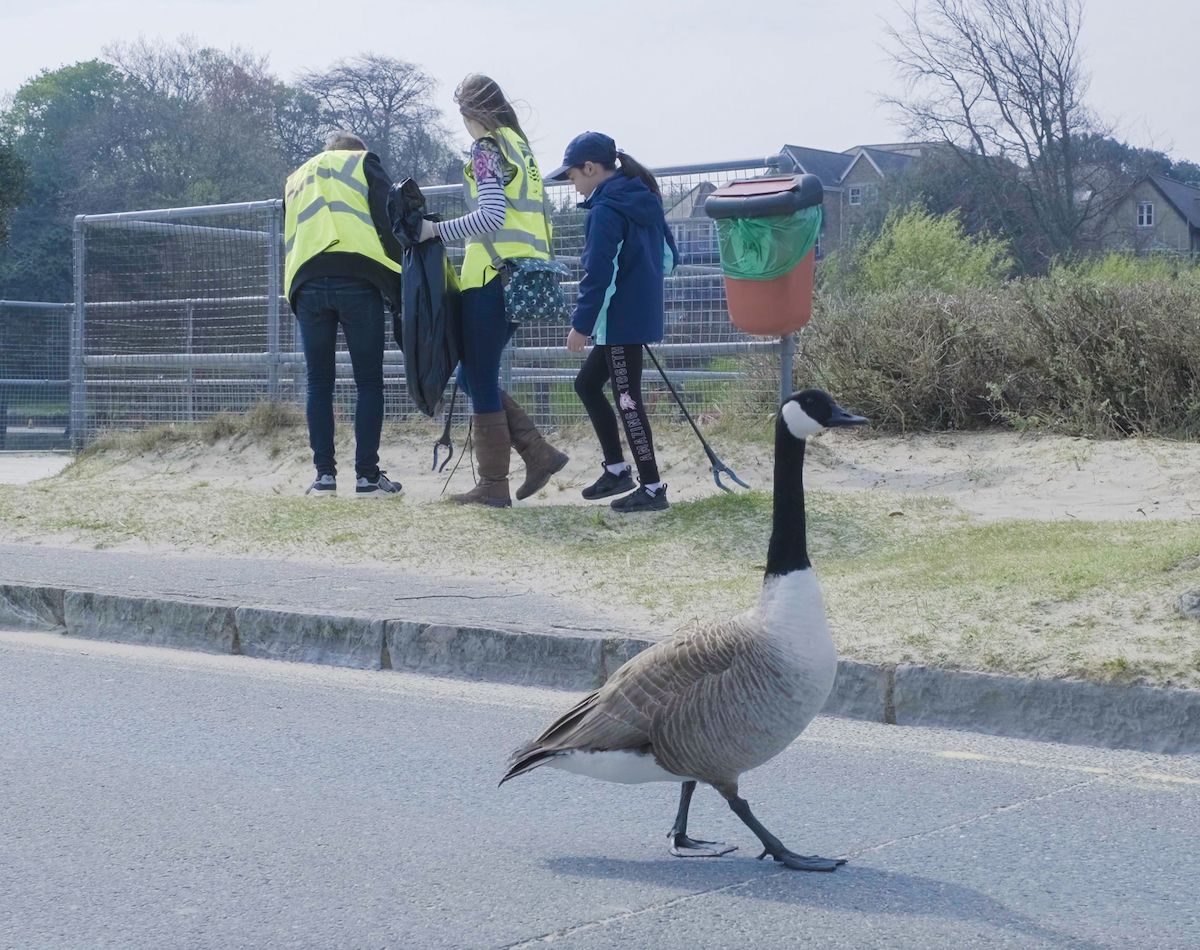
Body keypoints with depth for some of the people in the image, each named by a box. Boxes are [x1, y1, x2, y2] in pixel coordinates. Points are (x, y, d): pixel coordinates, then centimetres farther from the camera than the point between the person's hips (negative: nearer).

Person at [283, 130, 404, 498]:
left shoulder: (295, 179, 32)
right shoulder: (364, 161, 19)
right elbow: (389, 219, 5)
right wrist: (401, 281, 6)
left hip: (307, 283, 3)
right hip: (357, 278, -3)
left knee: (319, 382, 9)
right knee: (369, 381, 3)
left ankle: (324, 474, 4)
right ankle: (367, 475, -1)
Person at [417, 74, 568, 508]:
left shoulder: (487, 148, -8)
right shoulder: (521, 147, 19)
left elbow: (491, 215, -20)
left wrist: (436, 230, -17)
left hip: (493, 277, -9)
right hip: (526, 275, 9)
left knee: (480, 381, -2)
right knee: (473, 378, 14)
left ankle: (493, 484, 2)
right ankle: (539, 453, 8)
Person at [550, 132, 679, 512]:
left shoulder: (605, 209, -16)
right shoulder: (644, 200, 11)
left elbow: (597, 273, -19)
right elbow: (668, 257, 16)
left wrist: (581, 324, -15)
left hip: (619, 320, -10)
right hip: (643, 313, 10)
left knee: (627, 399, -3)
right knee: (587, 383, 19)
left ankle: (652, 488, 0)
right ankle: (616, 470, 23)